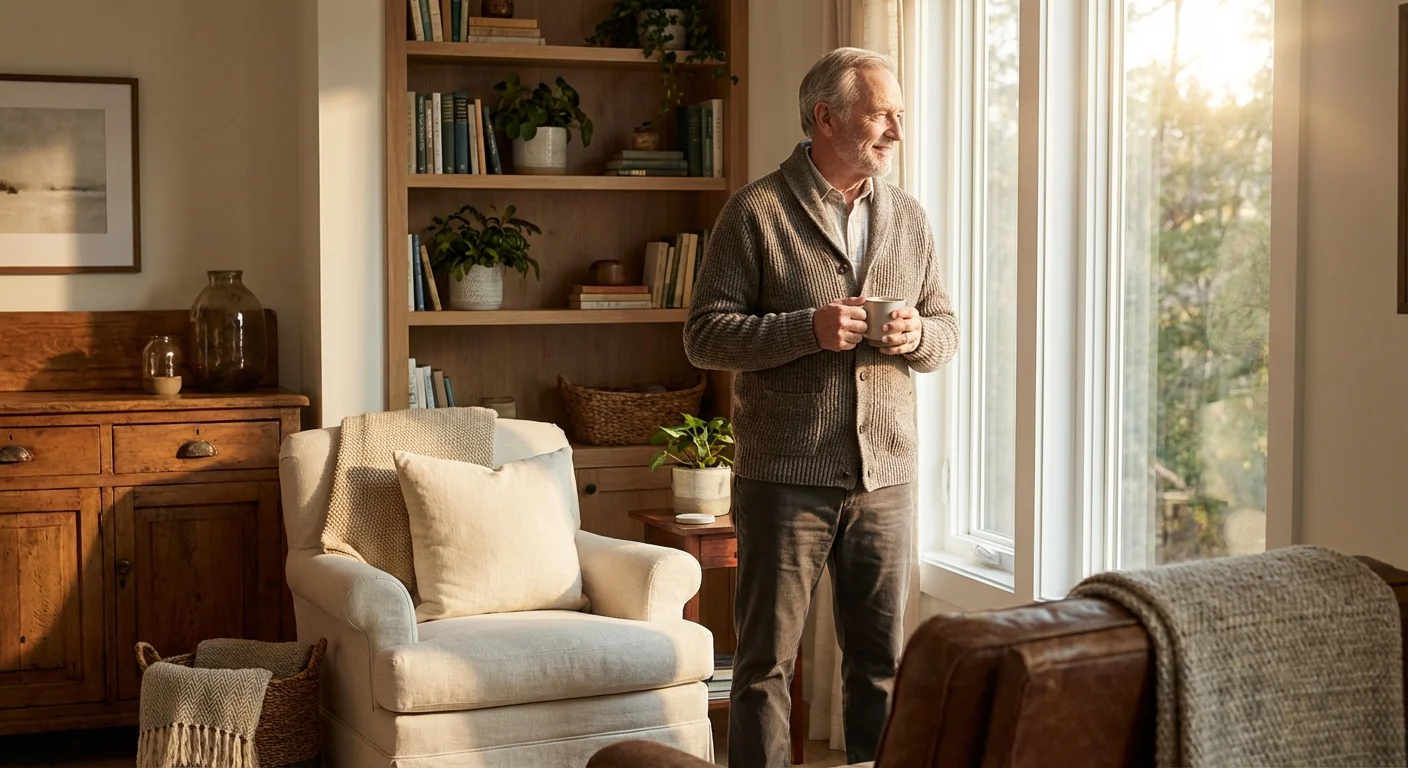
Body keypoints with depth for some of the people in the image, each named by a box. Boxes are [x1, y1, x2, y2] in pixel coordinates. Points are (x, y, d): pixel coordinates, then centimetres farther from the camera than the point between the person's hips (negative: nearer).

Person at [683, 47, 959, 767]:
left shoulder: (908, 217, 11)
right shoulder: (757, 211, -5)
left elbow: (946, 329, 17)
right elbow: (704, 334, -8)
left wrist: (918, 336, -7)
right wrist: (808, 329, -20)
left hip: (886, 474, 5)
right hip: (784, 477, -4)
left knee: (882, 660, 11)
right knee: (767, 660, 4)